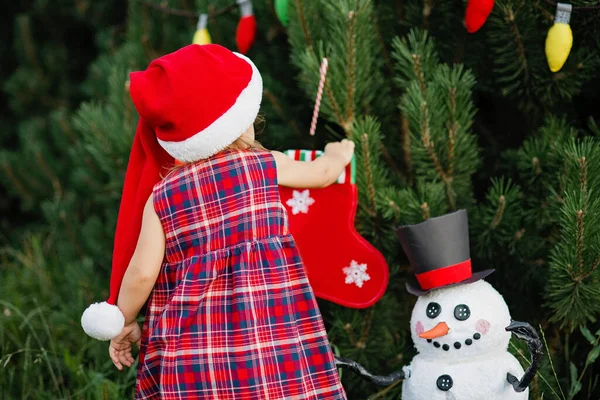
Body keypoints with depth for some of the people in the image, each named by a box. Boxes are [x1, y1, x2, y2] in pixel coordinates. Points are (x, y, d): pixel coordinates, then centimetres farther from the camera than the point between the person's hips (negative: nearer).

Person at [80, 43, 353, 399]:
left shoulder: (161, 194, 2)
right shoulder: (266, 166, 4)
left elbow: (142, 273, -3)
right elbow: (323, 174, 24)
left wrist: (123, 322, 14)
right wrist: (338, 155, 47)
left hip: (192, 346, 0)